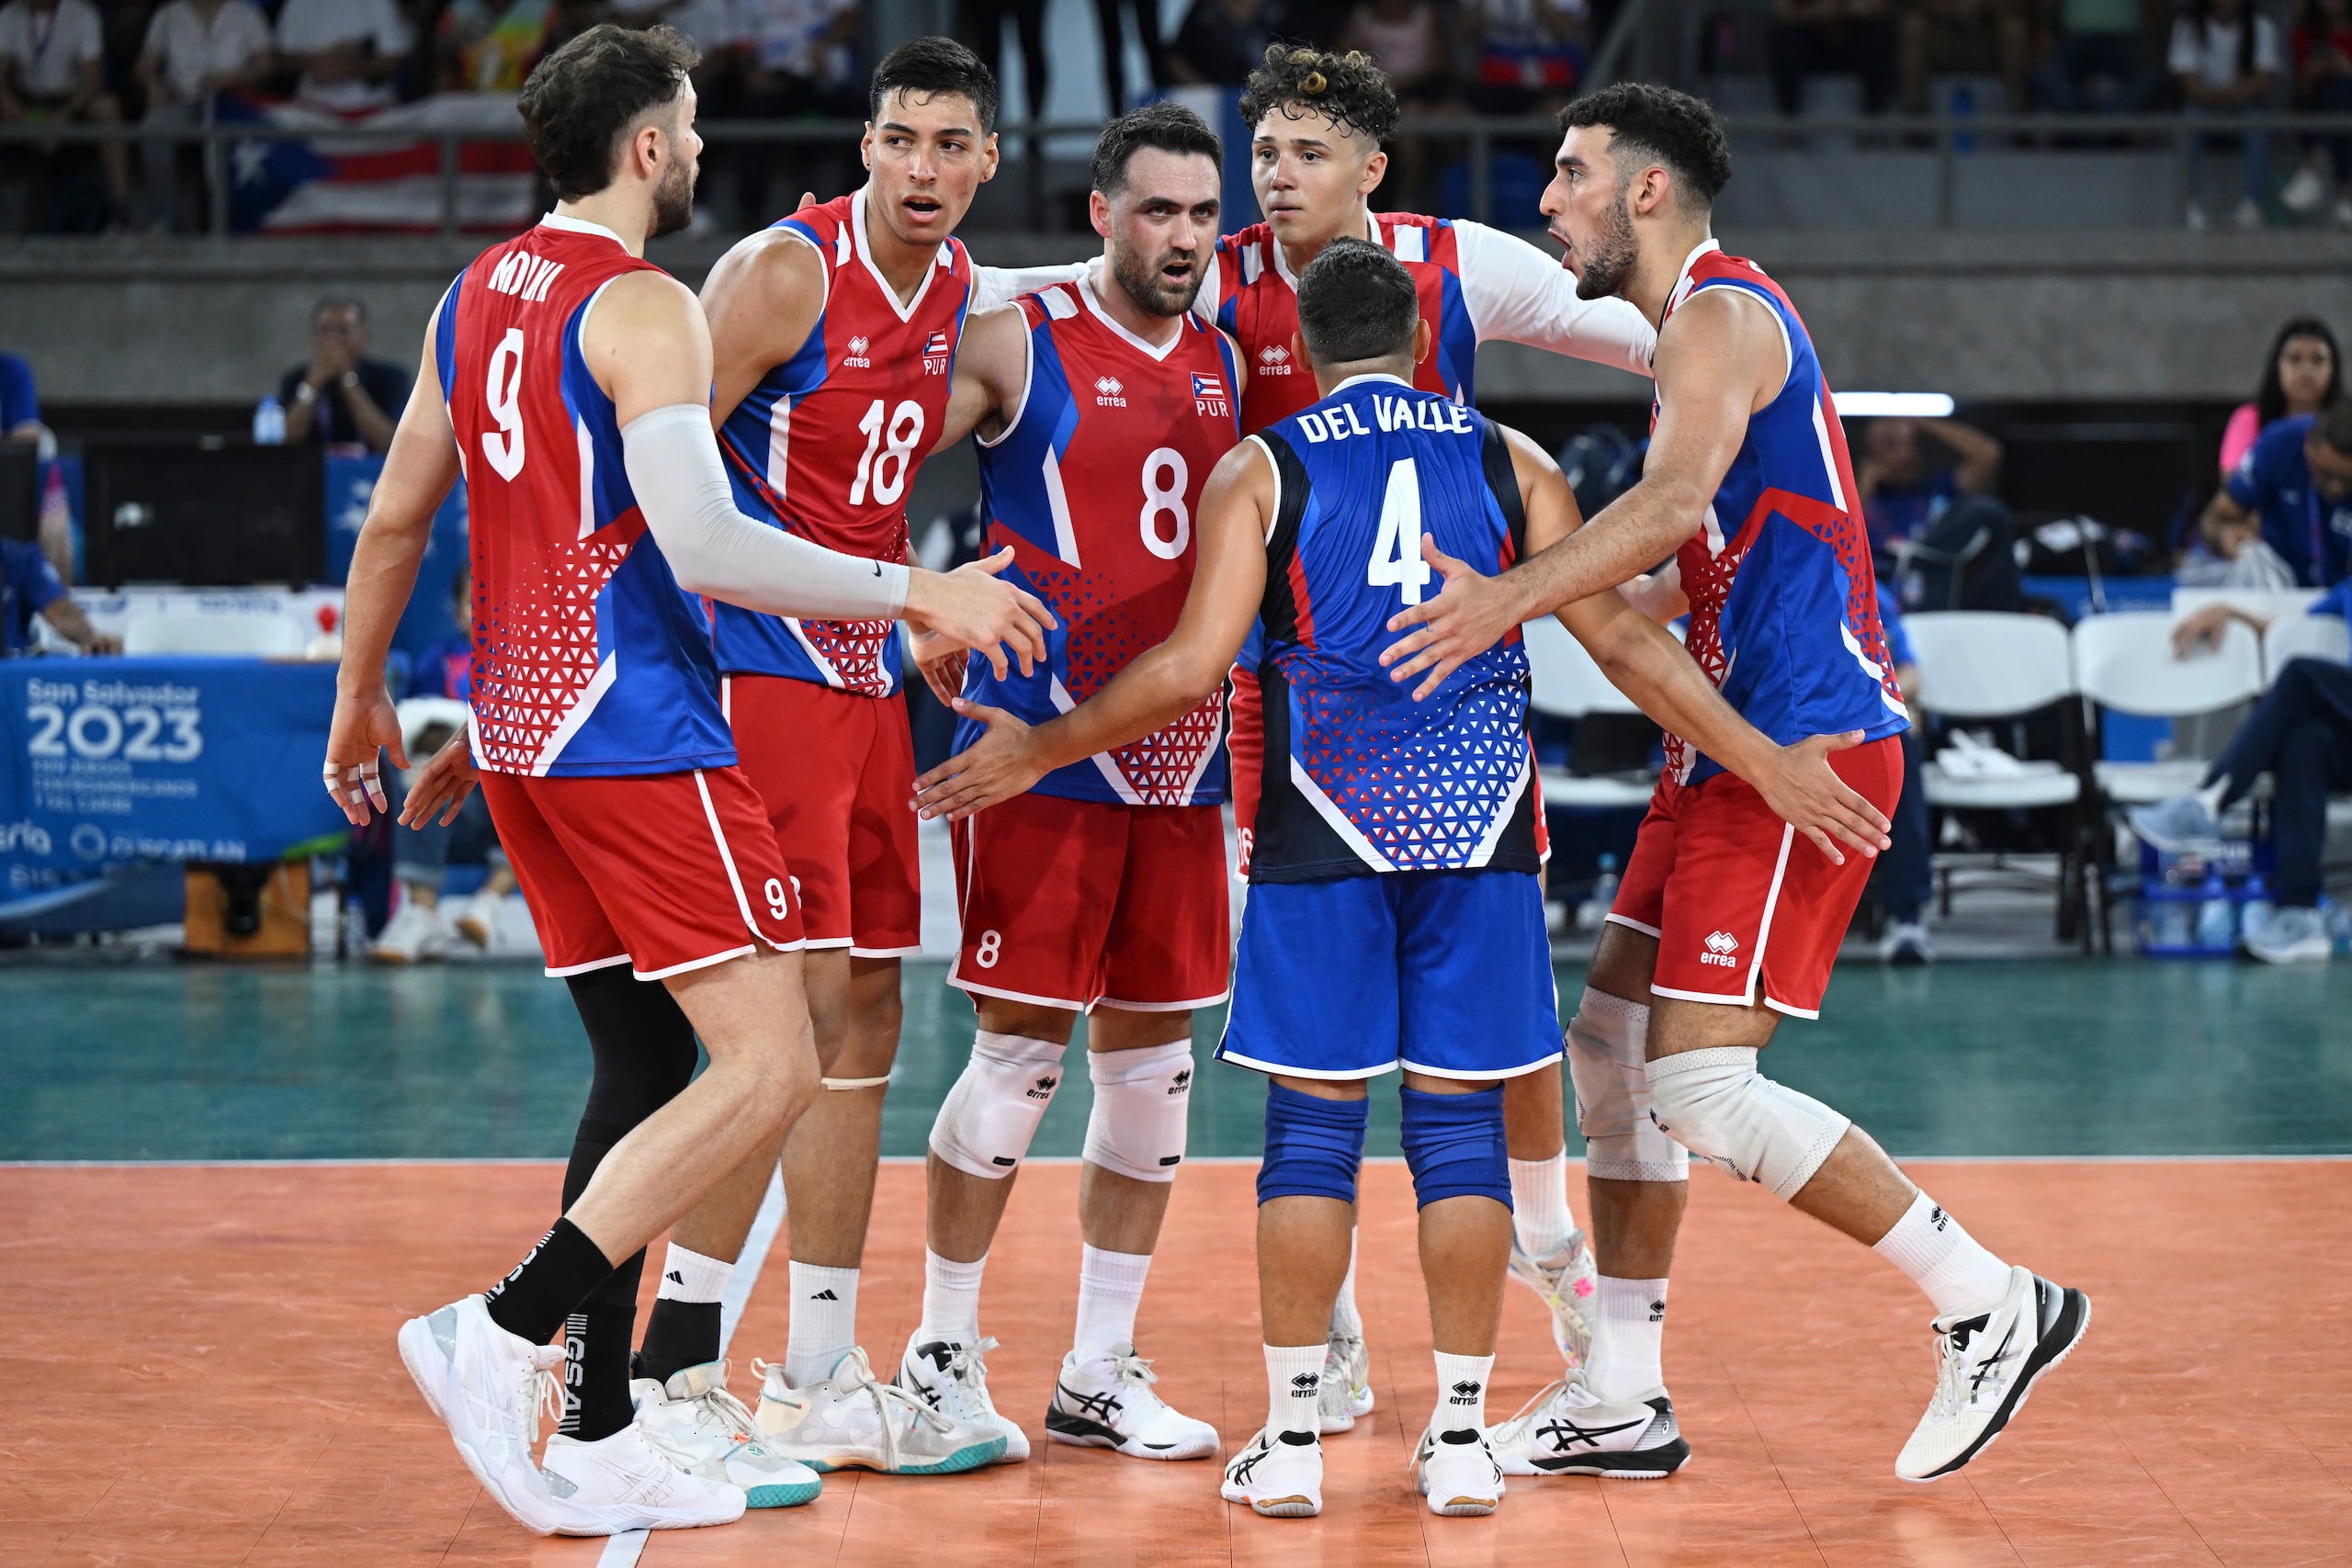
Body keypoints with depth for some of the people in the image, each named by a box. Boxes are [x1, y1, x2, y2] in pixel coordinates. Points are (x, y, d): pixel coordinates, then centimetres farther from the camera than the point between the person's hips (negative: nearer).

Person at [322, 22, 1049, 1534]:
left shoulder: (477, 294, 13)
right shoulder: (645, 308, -13)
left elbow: (395, 519, 20)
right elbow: (703, 546, -23)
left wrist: (363, 700, 32)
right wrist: (920, 593, -16)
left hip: (524, 727, 9)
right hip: (636, 730, -9)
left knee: (648, 1068, 13)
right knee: (769, 1070, -10)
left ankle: (600, 1437, 11)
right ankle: (508, 1329, -16)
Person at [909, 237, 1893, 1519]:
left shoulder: (1262, 469, 3)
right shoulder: (1509, 461, 9)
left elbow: (1193, 666, -5)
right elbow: (1621, 642, 5)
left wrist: (1038, 751, 6)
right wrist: (1769, 765, 10)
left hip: (1324, 835, -1)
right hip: (1479, 834, 1)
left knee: (1312, 1124, 4)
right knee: (1460, 1124, 6)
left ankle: (1291, 1438, 5)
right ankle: (1461, 1438, 7)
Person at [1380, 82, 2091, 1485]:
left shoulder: (1723, 314, -12)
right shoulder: (1705, 323, 20)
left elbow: (1679, 498, -31)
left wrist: (1513, 599, -39)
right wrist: (1516, 604, 21)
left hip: (1804, 744, -10)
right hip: (1735, 741, 10)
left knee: (1699, 1084, -14)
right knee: (1612, 1050, 10)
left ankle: (1994, 1307, -5)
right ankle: (1623, 1401, 16)